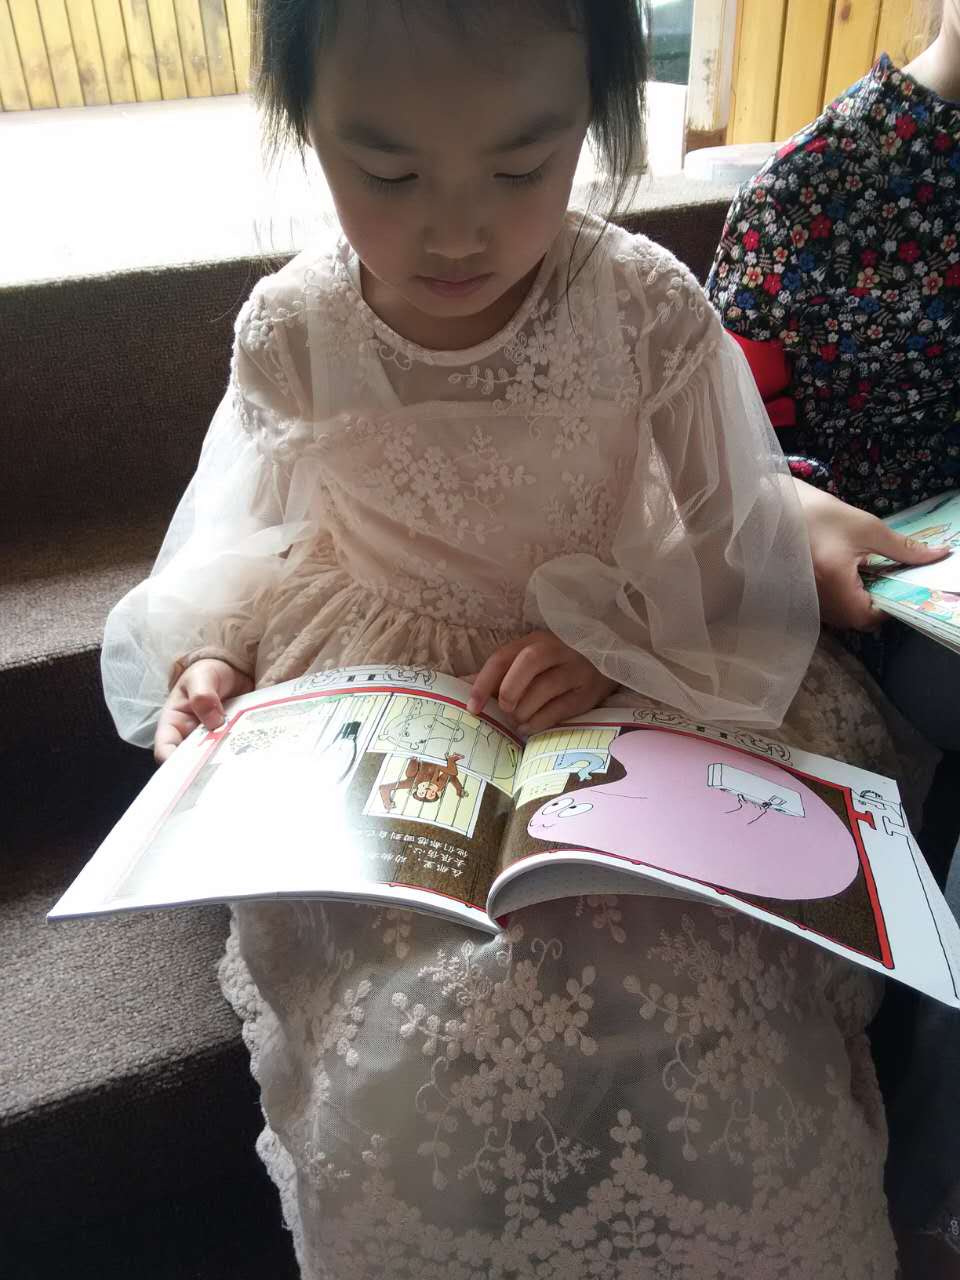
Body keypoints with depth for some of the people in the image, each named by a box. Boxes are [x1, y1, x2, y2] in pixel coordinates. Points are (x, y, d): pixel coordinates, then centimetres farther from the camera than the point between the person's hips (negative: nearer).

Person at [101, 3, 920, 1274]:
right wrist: (209, 656, -9)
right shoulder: (289, 330, -6)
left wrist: (615, 642, -20)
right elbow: (251, 540, 9)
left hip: (635, 693, 0)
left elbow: (743, 565, -4)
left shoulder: (650, 307, -11)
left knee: (692, 1036, -17)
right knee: (411, 1055, -18)